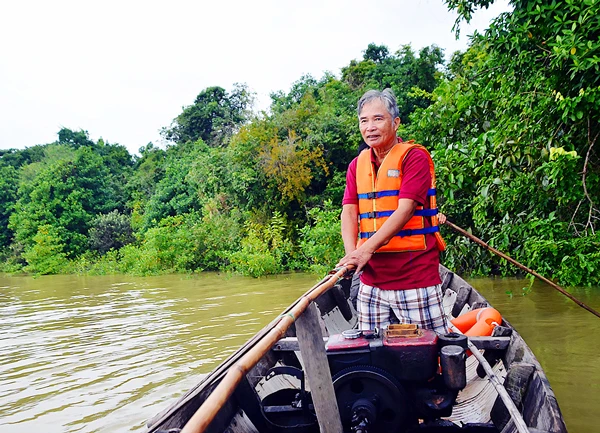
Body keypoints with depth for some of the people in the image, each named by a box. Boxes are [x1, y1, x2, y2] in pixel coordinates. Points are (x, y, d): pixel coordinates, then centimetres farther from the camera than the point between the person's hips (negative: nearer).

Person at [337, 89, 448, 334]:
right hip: (371, 279, 5)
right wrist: (351, 254, -15)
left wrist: (367, 249, -25)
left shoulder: (414, 157, -4)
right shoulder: (357, 165, 14)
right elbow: (349, 212, 3)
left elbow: (405, 209, -16)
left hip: (415, 275, -5)